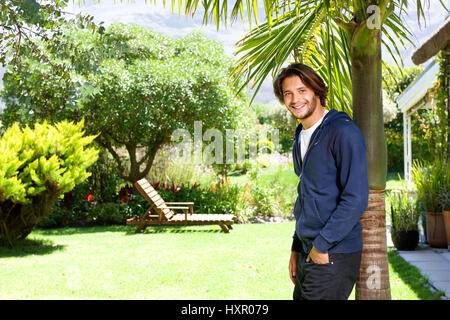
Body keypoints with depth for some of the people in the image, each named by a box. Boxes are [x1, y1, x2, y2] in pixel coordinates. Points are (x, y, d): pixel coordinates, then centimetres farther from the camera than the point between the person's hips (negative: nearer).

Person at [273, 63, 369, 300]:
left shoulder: (343, 132, -13)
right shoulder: (300, 138, 15)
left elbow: (356, 199, -19)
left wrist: (323, 244, -16)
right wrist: (297, 248, 18)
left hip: (334, 256, -8)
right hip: (309, 253, 8)